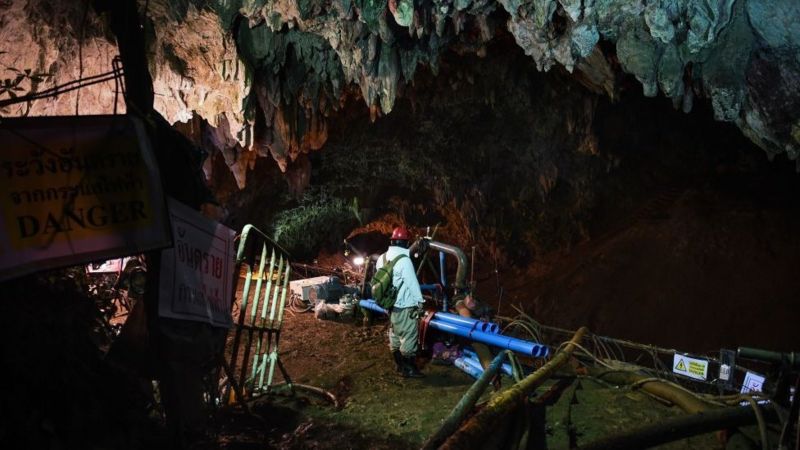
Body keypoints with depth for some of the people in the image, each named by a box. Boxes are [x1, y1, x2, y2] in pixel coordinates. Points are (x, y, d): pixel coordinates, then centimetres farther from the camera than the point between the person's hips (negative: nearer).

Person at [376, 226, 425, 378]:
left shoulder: (382, 258, 4)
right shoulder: (403, 259, -22)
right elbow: (412, 282, -18)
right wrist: (419, 301, -5)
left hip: (390, 305, 8)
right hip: (405, 307, -8)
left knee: (395, 336, 18)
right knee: (409, 337, 1)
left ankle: (400, 365, 29)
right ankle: (408, 369, 7)